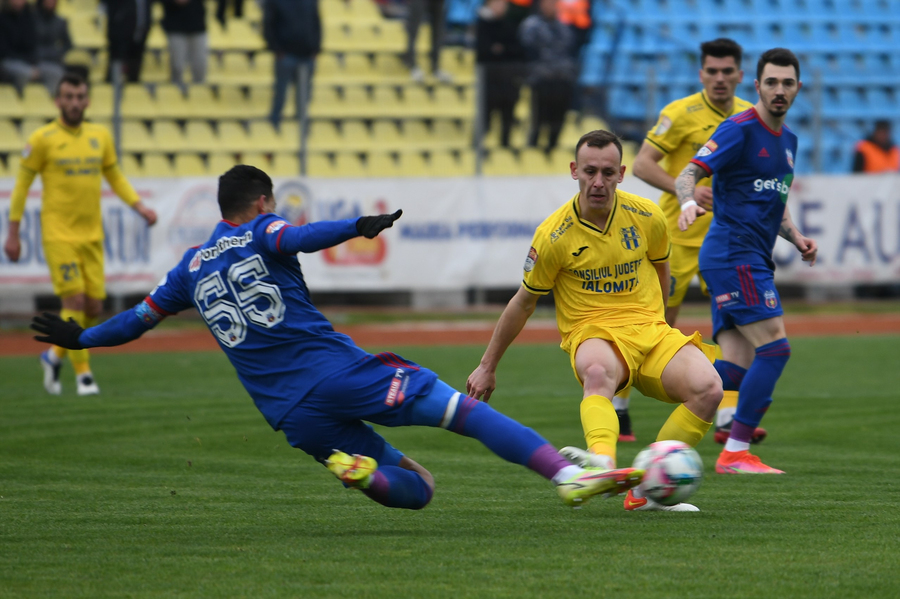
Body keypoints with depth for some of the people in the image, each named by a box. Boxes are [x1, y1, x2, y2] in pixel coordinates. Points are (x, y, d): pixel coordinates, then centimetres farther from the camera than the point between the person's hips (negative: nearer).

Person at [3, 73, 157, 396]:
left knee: (94, 306, 2)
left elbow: (115, 177, 19)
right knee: (75, 300, -13)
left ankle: (55, 355, 26)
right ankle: (83, 373, -4)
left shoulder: (100, 136, 8)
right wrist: (12, 233, -1)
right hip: (58, 233, -5)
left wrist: (139, 206, 3)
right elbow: (21, 185, 0)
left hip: (92, 234, 5)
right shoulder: (43, 139, -5)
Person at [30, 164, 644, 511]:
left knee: (415, 490, 13)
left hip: (290, 412, 4)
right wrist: (357, 227, -33)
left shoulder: (190, 267, 20)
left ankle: (362, 468, -18)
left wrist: (80, 338, 43)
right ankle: (567, 474, -24)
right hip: (339, 369, -4)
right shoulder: (262, 230, 7)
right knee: (463, 410, -6)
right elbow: (293, 238, -17)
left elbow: (138, 319, 27)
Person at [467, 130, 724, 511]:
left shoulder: (648, 217, 1)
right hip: (592, 334, -3)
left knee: (708, 387, -25)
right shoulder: (554, 236, -7)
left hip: (649, 330, 3)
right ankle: (603, 463, -68)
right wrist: (488, 366, 13)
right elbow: (523, 303, 7)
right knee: (597, 372, -41)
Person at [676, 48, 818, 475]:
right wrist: (688, 201, -37)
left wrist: (796, 238, 11)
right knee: (775, 347, -15)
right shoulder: (740, 129, -8)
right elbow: (689, 173, -15)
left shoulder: (787, 139, 19)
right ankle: (735, 453, -12)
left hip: (752, 260, 9)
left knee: (736, 368, 1)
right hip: (733, 254, -9)